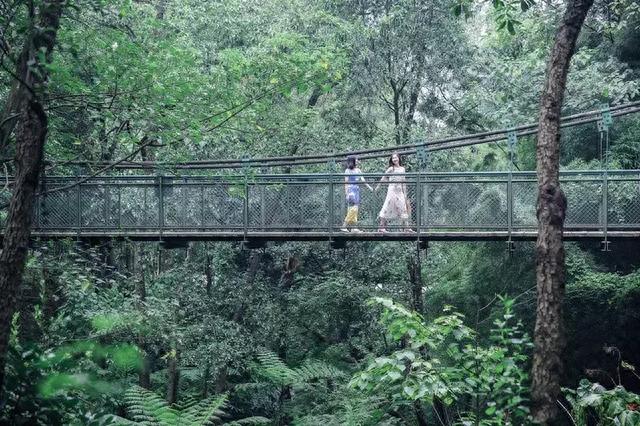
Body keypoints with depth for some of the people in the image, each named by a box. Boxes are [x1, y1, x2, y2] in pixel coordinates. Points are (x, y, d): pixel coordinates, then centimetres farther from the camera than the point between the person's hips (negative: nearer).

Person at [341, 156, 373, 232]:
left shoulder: (358, 170, 14)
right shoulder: (348, 170, -4)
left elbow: (362, 179, 12)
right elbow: (346, 183, -6)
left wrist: (369, 187, 1)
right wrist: (347, 194, -12)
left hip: (357, 191, 7)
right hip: (351, 190, -7)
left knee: (356, 209, 4)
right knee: (353, 208, -14)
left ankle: (353, 227, 5)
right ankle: (344, 226, -10)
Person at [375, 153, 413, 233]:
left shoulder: (402, 169, 12)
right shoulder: (391, 169, -1)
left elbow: (403, 182, 16)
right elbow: (383, 178, 2)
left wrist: (405, 194, 14)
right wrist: (377, 187, 0)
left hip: (400, 191, 5)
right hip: (392, 190, -5)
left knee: (403, 208, 1)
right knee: (387, 208, -6)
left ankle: (407, 227, 0)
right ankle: (382, 227, -4)